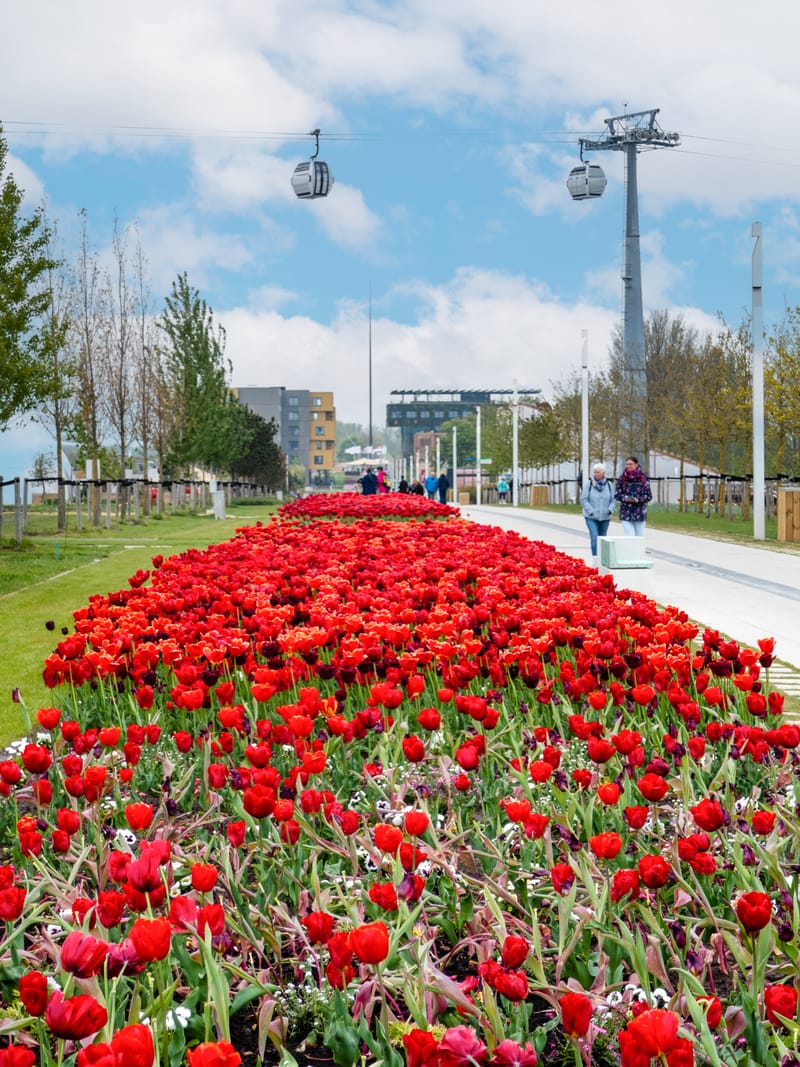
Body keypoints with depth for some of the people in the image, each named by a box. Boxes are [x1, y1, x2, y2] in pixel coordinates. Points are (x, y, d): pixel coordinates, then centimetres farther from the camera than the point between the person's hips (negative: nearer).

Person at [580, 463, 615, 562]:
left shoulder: (608, 484, 4)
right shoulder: (589, 484, -4)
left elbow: (613, 500, 8)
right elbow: (583, 499, -6)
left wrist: (610, 509, -10)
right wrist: (591, 511, -15)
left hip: (605, 517, 3)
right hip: (591, 517, -3)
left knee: (602, 538, 11)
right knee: (594, 537, -15)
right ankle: (595, 560, -18)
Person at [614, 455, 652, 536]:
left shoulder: (643, 478, -1)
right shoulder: (622, 479, 2)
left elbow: (649, 496, 0)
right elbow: (616, 495, 3)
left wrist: (638, 499, -17)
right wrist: (625, 498, -16)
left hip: (640, 513, 0)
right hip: (626, 514, 0)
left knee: (640, 538, 4)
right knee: (629, 538, -8)